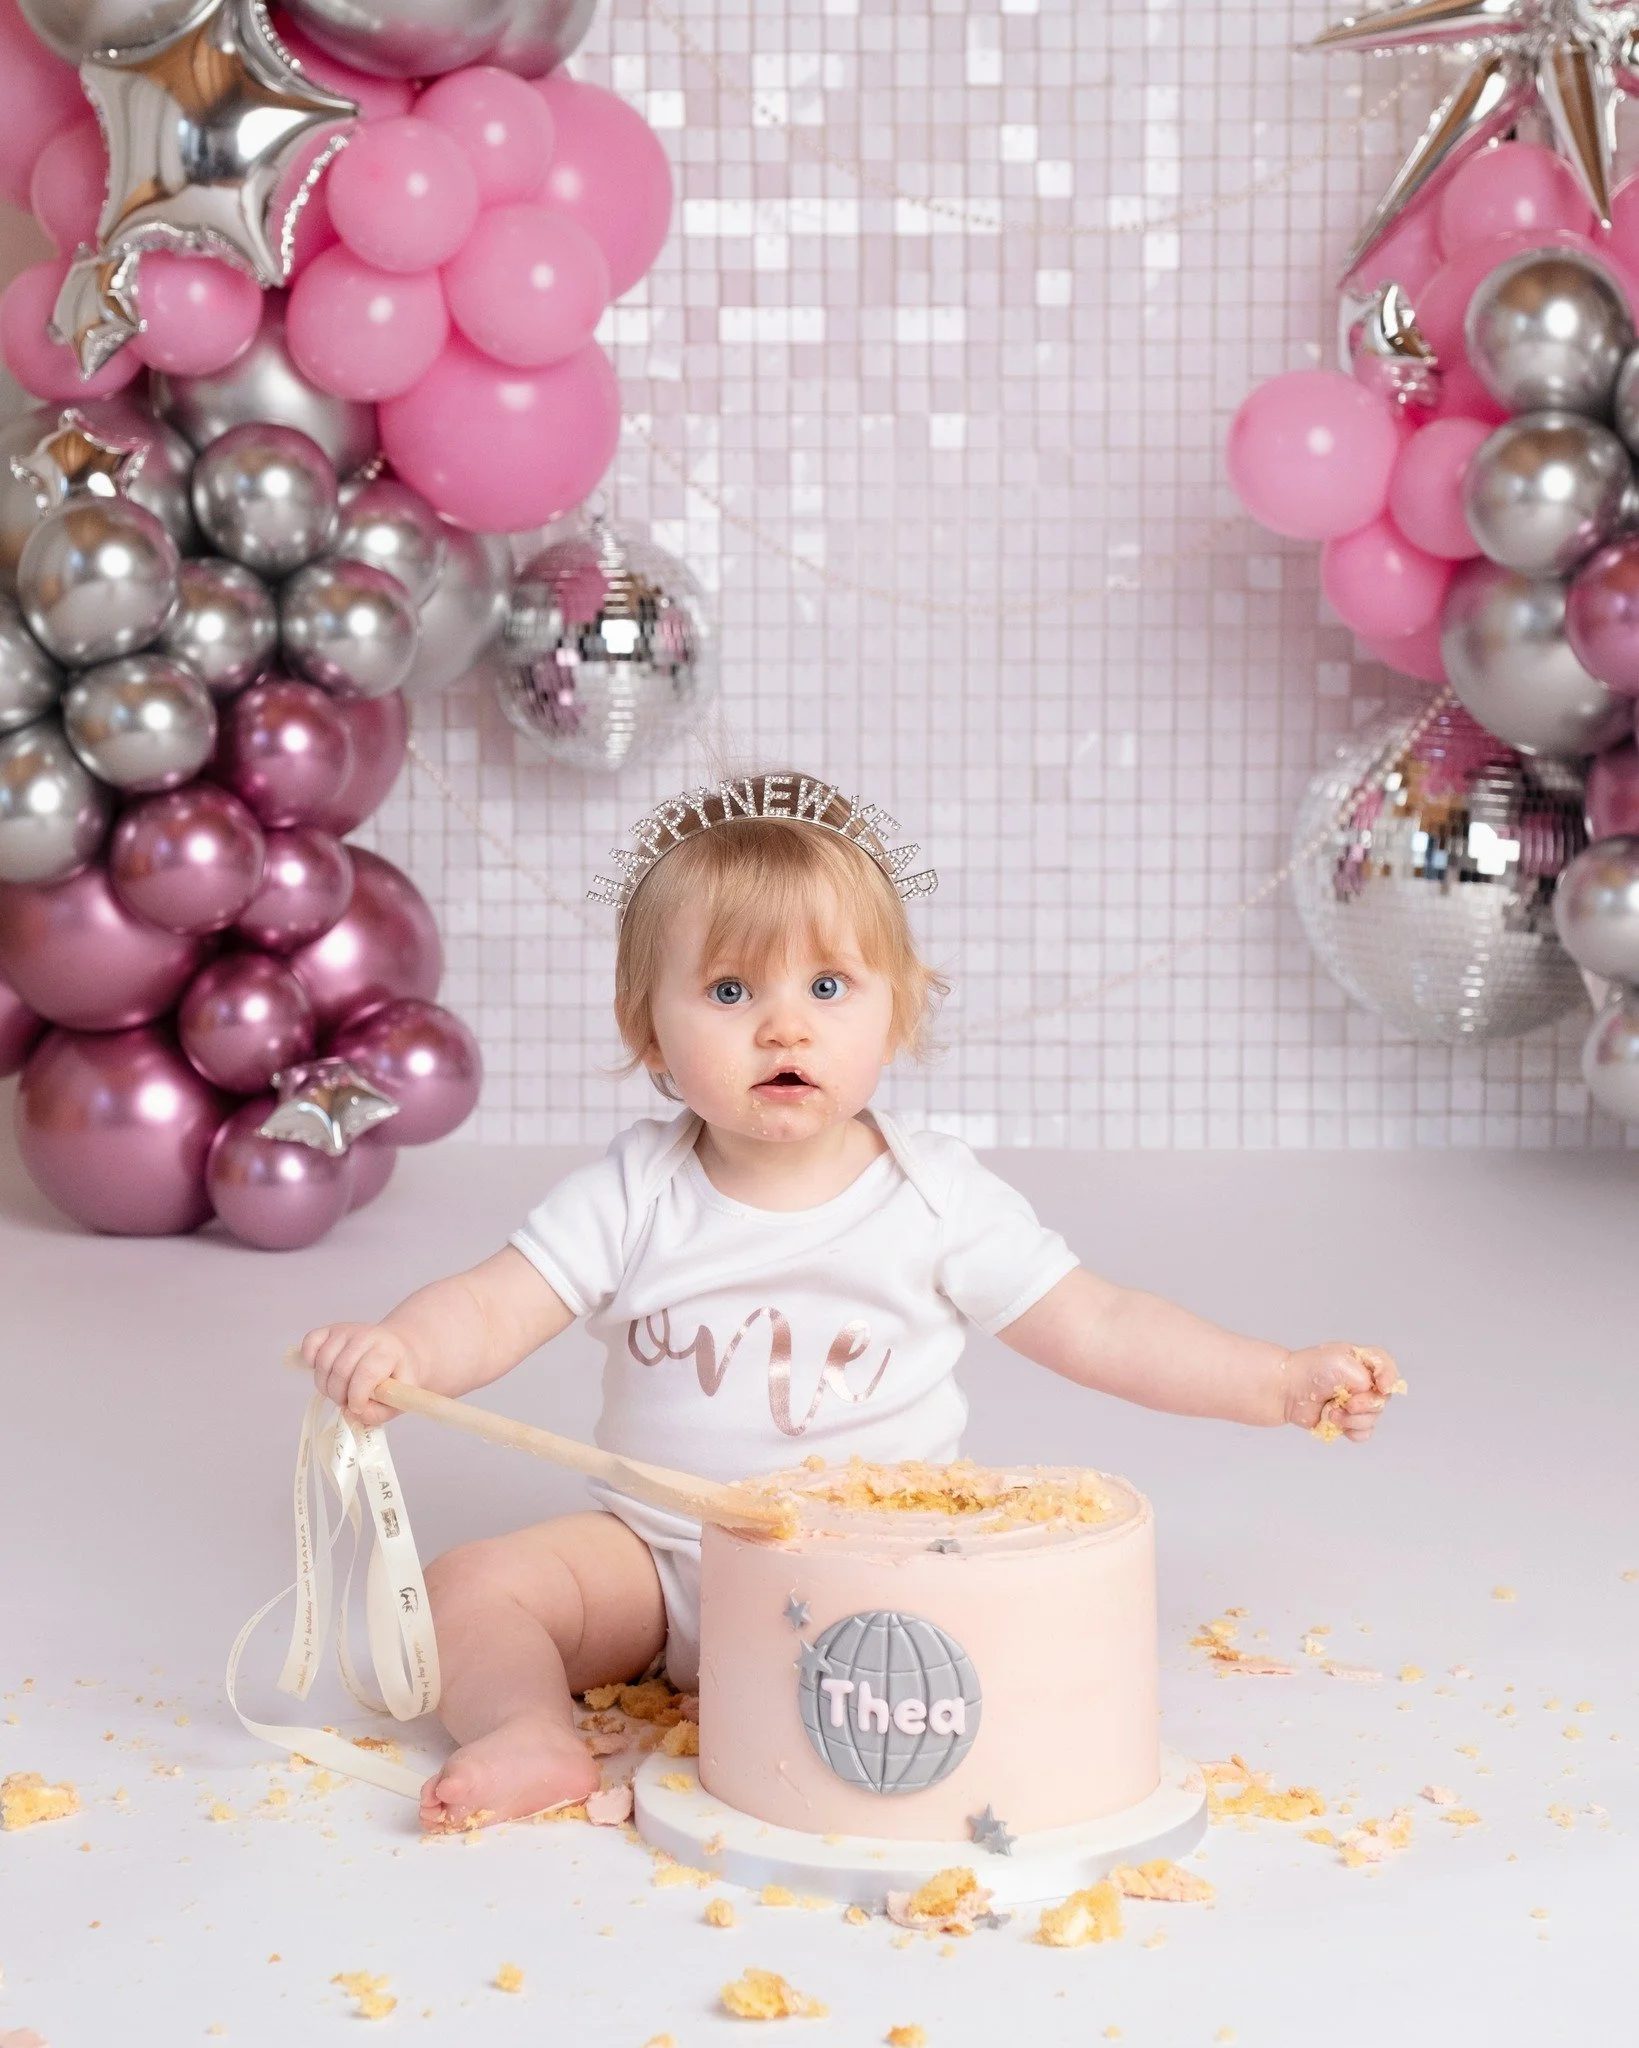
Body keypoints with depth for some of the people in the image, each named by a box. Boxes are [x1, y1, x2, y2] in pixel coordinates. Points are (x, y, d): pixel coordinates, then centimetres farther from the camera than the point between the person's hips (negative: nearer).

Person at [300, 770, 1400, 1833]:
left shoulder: (937, 1196, -5)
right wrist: (395, 1351, -34)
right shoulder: (634, 1195, -4)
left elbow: (1099, 1328, -2)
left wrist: (1286, 1380, -10)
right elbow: (493, 1311, -11)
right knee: (469, 1584, -17)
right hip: (658, 1560, 1)